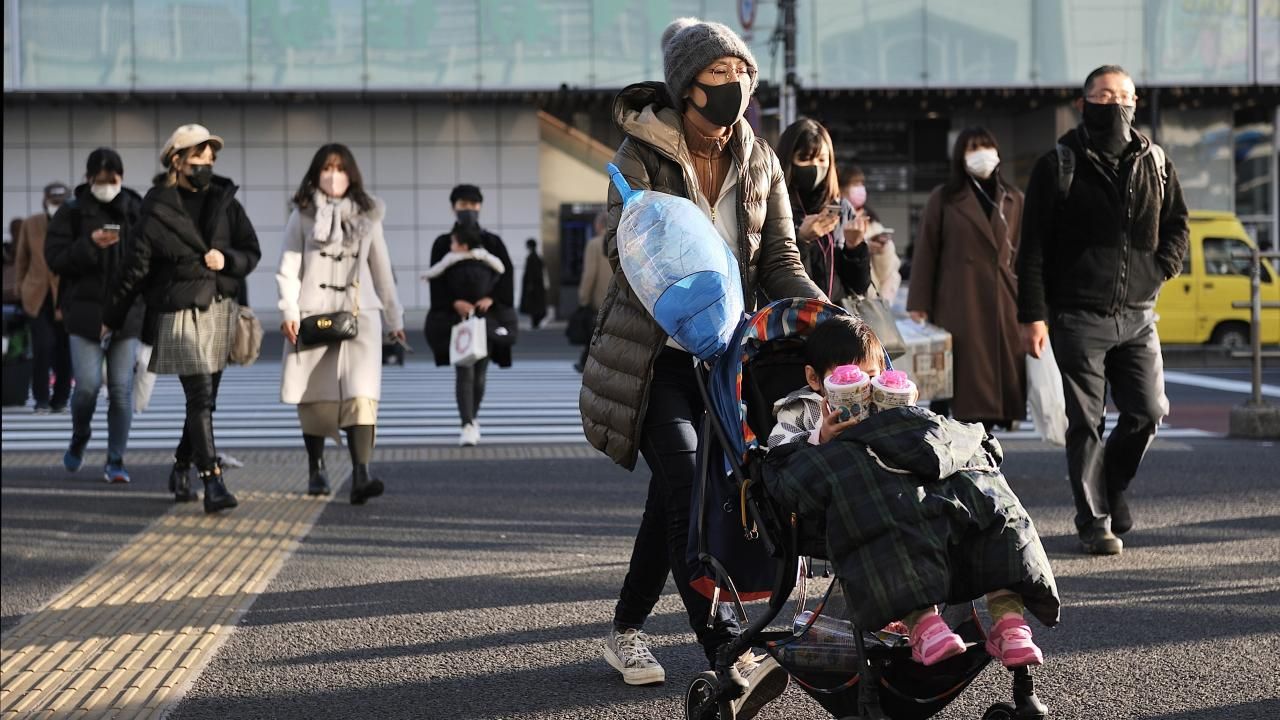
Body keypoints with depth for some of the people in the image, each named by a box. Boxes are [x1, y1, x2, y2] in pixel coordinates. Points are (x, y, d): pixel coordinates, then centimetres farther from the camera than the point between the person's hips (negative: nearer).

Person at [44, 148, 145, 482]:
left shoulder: (137, 211, 5)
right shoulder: (73, 212, 1)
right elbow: (55, 258, -4)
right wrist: (90, 244, -18)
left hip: (127, 312, 1)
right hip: (85, 312, -1)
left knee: (121, 388, -1)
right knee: (88, 385, -8)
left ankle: (116, 461, 8)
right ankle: (78, 441, 22)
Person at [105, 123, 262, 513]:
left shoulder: (225, 202, 8)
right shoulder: (158, 210, -5)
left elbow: (252, 252, 12)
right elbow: (136, 266, -1)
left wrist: (227, 259, -11)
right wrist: (112, 318, 5)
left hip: (220, 309, 5)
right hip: (181, 314, -5)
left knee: (205, 399, 13)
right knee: (200, 398, -13)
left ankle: (181, 469, 32)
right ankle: (213, 483, -17)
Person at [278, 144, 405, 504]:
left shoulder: (367, 216, 13)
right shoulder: (303, 216, 6)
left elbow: (381, 269, 18)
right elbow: (288, 268, 2)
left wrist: (394, 317, 18)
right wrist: (289, 311, -10)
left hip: (359, 314, 1)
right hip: (313, 313, 0)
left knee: (361, 394, -15)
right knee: (316, 397, 5)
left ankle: (361, 475, -26)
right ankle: (316, 470, 22)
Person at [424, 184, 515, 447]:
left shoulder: (492, 242, 8)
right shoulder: (443, 243, 4)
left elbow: (506, 276, 2)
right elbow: (437, 280, -3)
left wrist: (492, 299, -15)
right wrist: (455, 302, -18)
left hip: (486, 314, 2)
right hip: (456, 315, -2)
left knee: (480, 372, 9)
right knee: (464, 369, -12)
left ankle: (473, 416, 31)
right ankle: (468, 425, -15)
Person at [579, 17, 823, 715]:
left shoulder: (758, 162, 4)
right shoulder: (641, 154, -11)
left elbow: (780, 259, 1)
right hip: (653, 352, -5)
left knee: (674, 494, 8)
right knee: (690, 492, -20)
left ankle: (627, 627, 27)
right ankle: (730, 658, -27)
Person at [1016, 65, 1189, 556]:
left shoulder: (1154, 162, 9)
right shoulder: (1059, 166, -2)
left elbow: (1177, 222, 23)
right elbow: (1033, 248, -4)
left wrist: (1162, 268, 5)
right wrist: (1032, 316, -9)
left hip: (1137, 316, 4)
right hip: (1078, 317, -4)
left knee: (1148, 412, 0)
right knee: (1086, 422, -1)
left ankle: (1111, 484, 26)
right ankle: (1095, 521, 8)